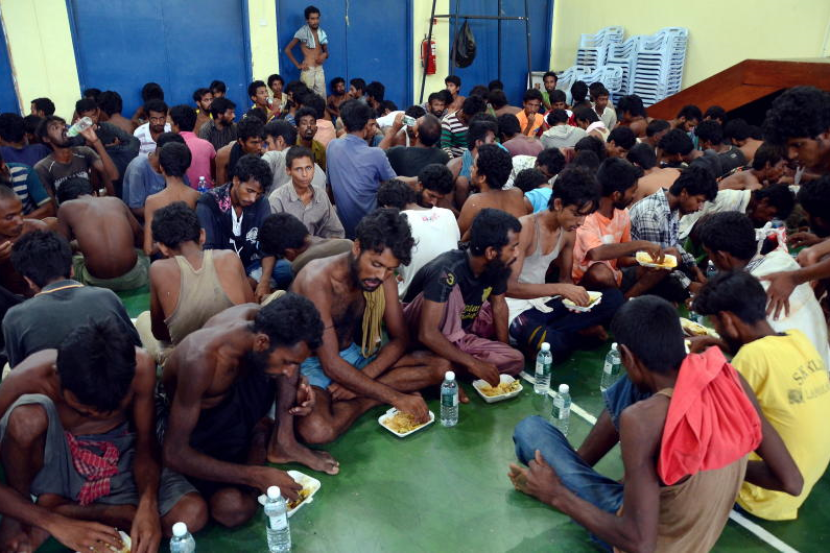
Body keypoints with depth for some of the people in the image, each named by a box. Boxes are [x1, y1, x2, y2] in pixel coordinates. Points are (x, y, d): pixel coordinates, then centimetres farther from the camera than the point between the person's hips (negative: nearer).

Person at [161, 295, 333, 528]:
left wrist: (296, 392, -16)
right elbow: (174, 454, -33)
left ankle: (282, 441, -2)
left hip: (235, 396, 5)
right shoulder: (200, 359, -39)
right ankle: (259, 441, 1)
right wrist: (258, 476, -34)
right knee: (232, 509, -28)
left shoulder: (261, 319, -21)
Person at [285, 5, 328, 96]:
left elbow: (326, 52, 21)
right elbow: (287, 49, -4)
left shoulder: (322, 33, 12)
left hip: (320, 69, 5)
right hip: (308, 69, -5)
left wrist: (325, 55, -3)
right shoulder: (302, 32, -4)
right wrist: (298, 65, -7)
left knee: (322, 96, 2)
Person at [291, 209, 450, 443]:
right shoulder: (317, 280, -27)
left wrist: (362, 379, -19)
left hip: (352, 356, 6)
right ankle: (367, 401, -9)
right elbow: (331, 366, -29)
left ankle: (356, 396, -15)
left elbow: (400, 338, -2)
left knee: (440, 366, -10)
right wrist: (396, 398, -29)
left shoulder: (383, 279, -7)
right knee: (317, 430, -38)